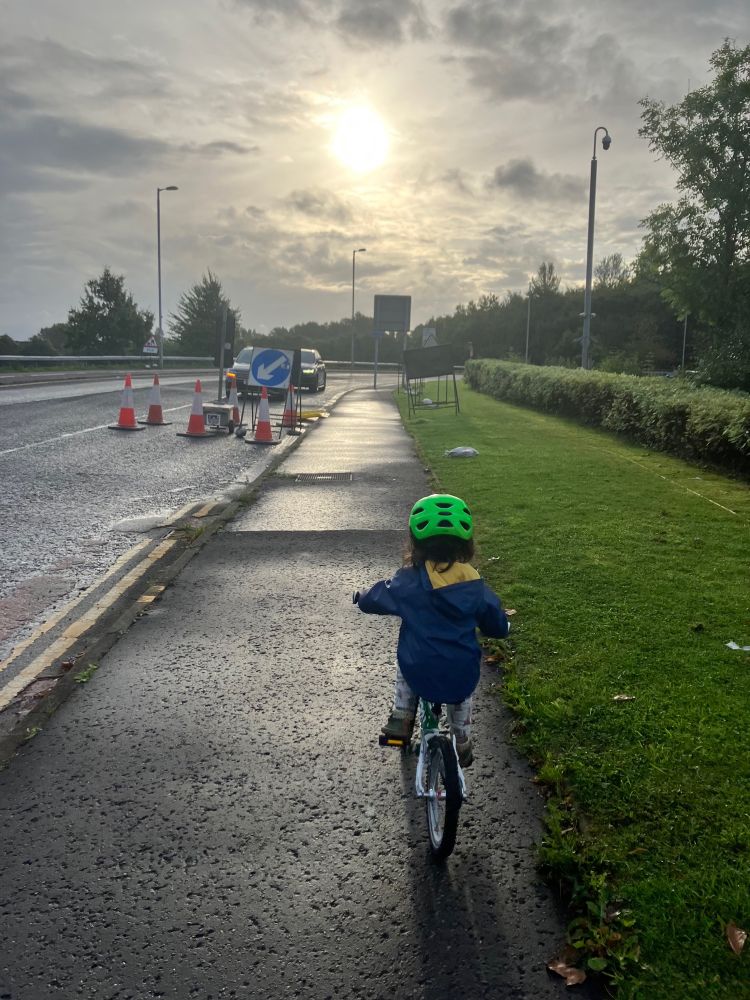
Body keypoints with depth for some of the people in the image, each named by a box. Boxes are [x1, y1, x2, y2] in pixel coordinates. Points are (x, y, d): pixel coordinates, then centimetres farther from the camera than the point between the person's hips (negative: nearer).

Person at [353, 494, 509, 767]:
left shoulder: (408, 581, -13)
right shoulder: (474, 585, -9)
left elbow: (371, 600, 1)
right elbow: (498, 626, 3)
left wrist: (362, 596, 25)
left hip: (419, 675, -2)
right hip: (462, 677, 2)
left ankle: (401, 719, 26)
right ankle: (463, 744, 42)